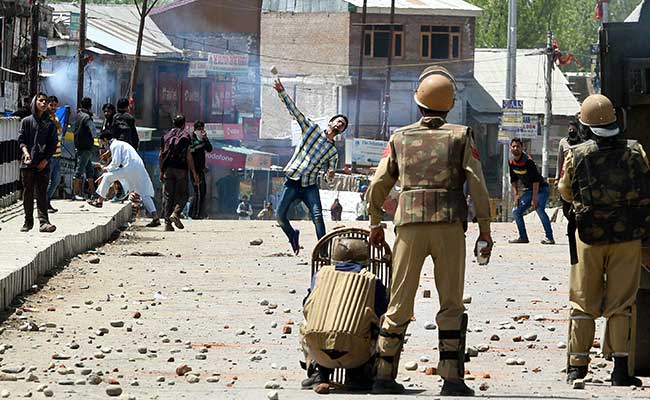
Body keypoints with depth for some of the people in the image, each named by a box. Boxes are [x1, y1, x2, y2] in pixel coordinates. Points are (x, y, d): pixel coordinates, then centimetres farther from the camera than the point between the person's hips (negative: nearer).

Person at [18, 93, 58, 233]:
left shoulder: (50, 124, 9)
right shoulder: (26, 121, 8)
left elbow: (53, 145, 6)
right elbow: (21, 140, 5)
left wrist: (46, 160, -6)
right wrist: (25, 152, -14)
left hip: (43, 164, 0)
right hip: (28, 163, 0)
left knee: (42, 192, -6)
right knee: (28, 192, 4)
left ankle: (44, 221, -13)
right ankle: (28, 221, 10)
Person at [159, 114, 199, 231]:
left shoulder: (166, 136, 11)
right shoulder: (185, 136, -1)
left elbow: (161, 155, 10)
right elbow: (189, 156, -5)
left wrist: (161, 171, 17)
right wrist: (194, 172, -2)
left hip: (168, 169, 4)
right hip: (181, 169, -4)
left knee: (168, 196, 6)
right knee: (182, 195, 4)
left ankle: (167, 223, 1)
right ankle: (175, 214, -21)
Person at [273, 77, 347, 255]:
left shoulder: (333, 151, 11)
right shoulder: (312, 129, 7)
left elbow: (330, 169, 14)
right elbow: (294, 110, 1)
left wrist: (331, 173, -12)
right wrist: (282, 92, -8)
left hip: (310, 186, 1)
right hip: (292, 181, -1)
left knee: (317, 216, -19)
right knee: (280, 215, -4)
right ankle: (293, 235, 25)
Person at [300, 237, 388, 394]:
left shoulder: (321, 274, 17)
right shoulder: (372, 281, 12)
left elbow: (307, 309, 24)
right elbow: (381, 317, 13)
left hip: (319, 353, 2)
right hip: (354, 356, -2)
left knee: (304, 328, 35)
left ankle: (318, 372, 15)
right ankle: (357, 375, 12)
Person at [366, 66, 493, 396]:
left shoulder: (400, 139, 9)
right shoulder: (460, 137, 3)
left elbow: (377, 187, 10)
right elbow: (477, 186, -3)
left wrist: (376, 225, 24)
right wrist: (485, 230, 2)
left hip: (409, 226, 2)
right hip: (449, 225, -2)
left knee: (400, 304, 8)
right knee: (451, 304, 4)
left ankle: (385, 376, 7)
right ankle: (451, 378, -2)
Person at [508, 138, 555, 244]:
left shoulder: (528, 161, -22)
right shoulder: (512, 163, 0)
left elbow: (535, 180, -25)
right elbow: (514, 180, 12)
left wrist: (534, 199, -28)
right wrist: (516, 195, 1)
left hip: (541, 188, -8)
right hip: (529, 190, 8)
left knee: (539, 209, -28)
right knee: (517, 211, 2)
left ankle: (549, 238, -27)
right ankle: (523, 237, 12)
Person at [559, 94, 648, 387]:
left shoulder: (577, 155, -9)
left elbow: (566, 193, 7)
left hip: (590, 237, 0)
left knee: (583, 303, 11)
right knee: (621, 304, 4)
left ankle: (577, 366, 13)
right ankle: (622, 369, -1)